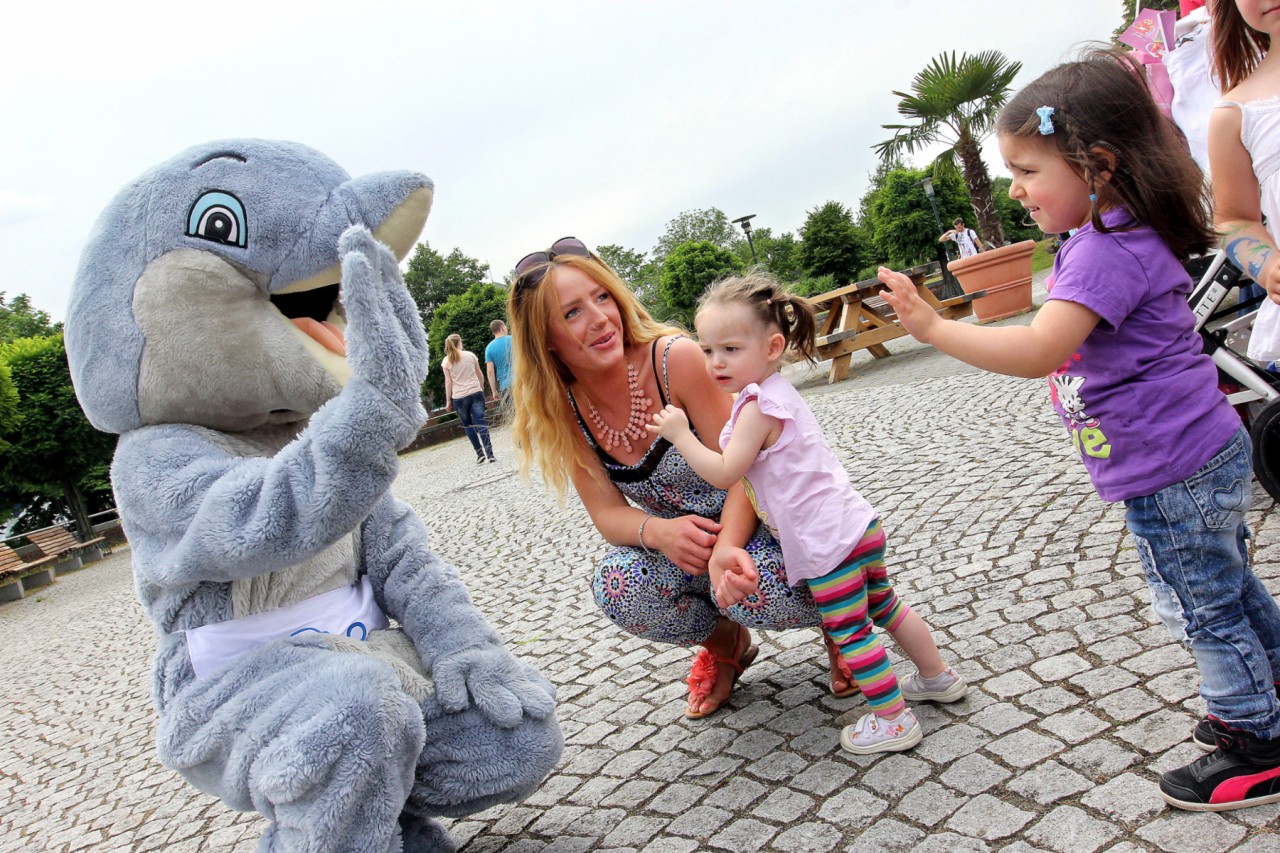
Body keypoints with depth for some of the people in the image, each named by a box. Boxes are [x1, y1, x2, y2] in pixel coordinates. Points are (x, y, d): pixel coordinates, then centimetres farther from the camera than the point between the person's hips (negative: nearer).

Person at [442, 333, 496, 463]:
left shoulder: (446, 362, 1)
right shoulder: (470, 355, 5)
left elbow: (448, 382, -1)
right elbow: (480, 375, 10)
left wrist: (448, 400, 5)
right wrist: (482, 389, 23)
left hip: (459, 397, -1)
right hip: (476, 393, 1)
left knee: (467, 425, 12)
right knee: (480, 422, -5)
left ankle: (479, 453, 6)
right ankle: (489, 453, -13)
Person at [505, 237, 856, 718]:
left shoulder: (675, 358, -23)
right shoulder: (562, 411, -9)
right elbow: (607, 513, -7)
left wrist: (727, 546, -41)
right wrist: (658, 532, -30)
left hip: (749, 520, -3)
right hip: (675, 545, 4)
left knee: (754, 591, -35)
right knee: (616, 587, -27)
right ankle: (725, 643, 7)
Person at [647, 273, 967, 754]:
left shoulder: (757, 406, -18)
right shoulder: (776, 392, 13)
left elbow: (725, 473, -20)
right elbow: (750, 467, 21)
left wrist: (681, 435, -15)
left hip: (827, 542, -10)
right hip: (856, 525, 10)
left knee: (849, 631, 3)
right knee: (883, 608, 24)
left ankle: (893, 719, 14)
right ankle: (938, 678, 38)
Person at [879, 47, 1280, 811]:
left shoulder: (1106, 251, -26)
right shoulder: (1122, 234, 7)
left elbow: (1037, 351, -37)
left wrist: (933, 327, -38)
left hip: (1172, 473, -10)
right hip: (1205, 457, 10)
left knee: (1204, 608, 7)